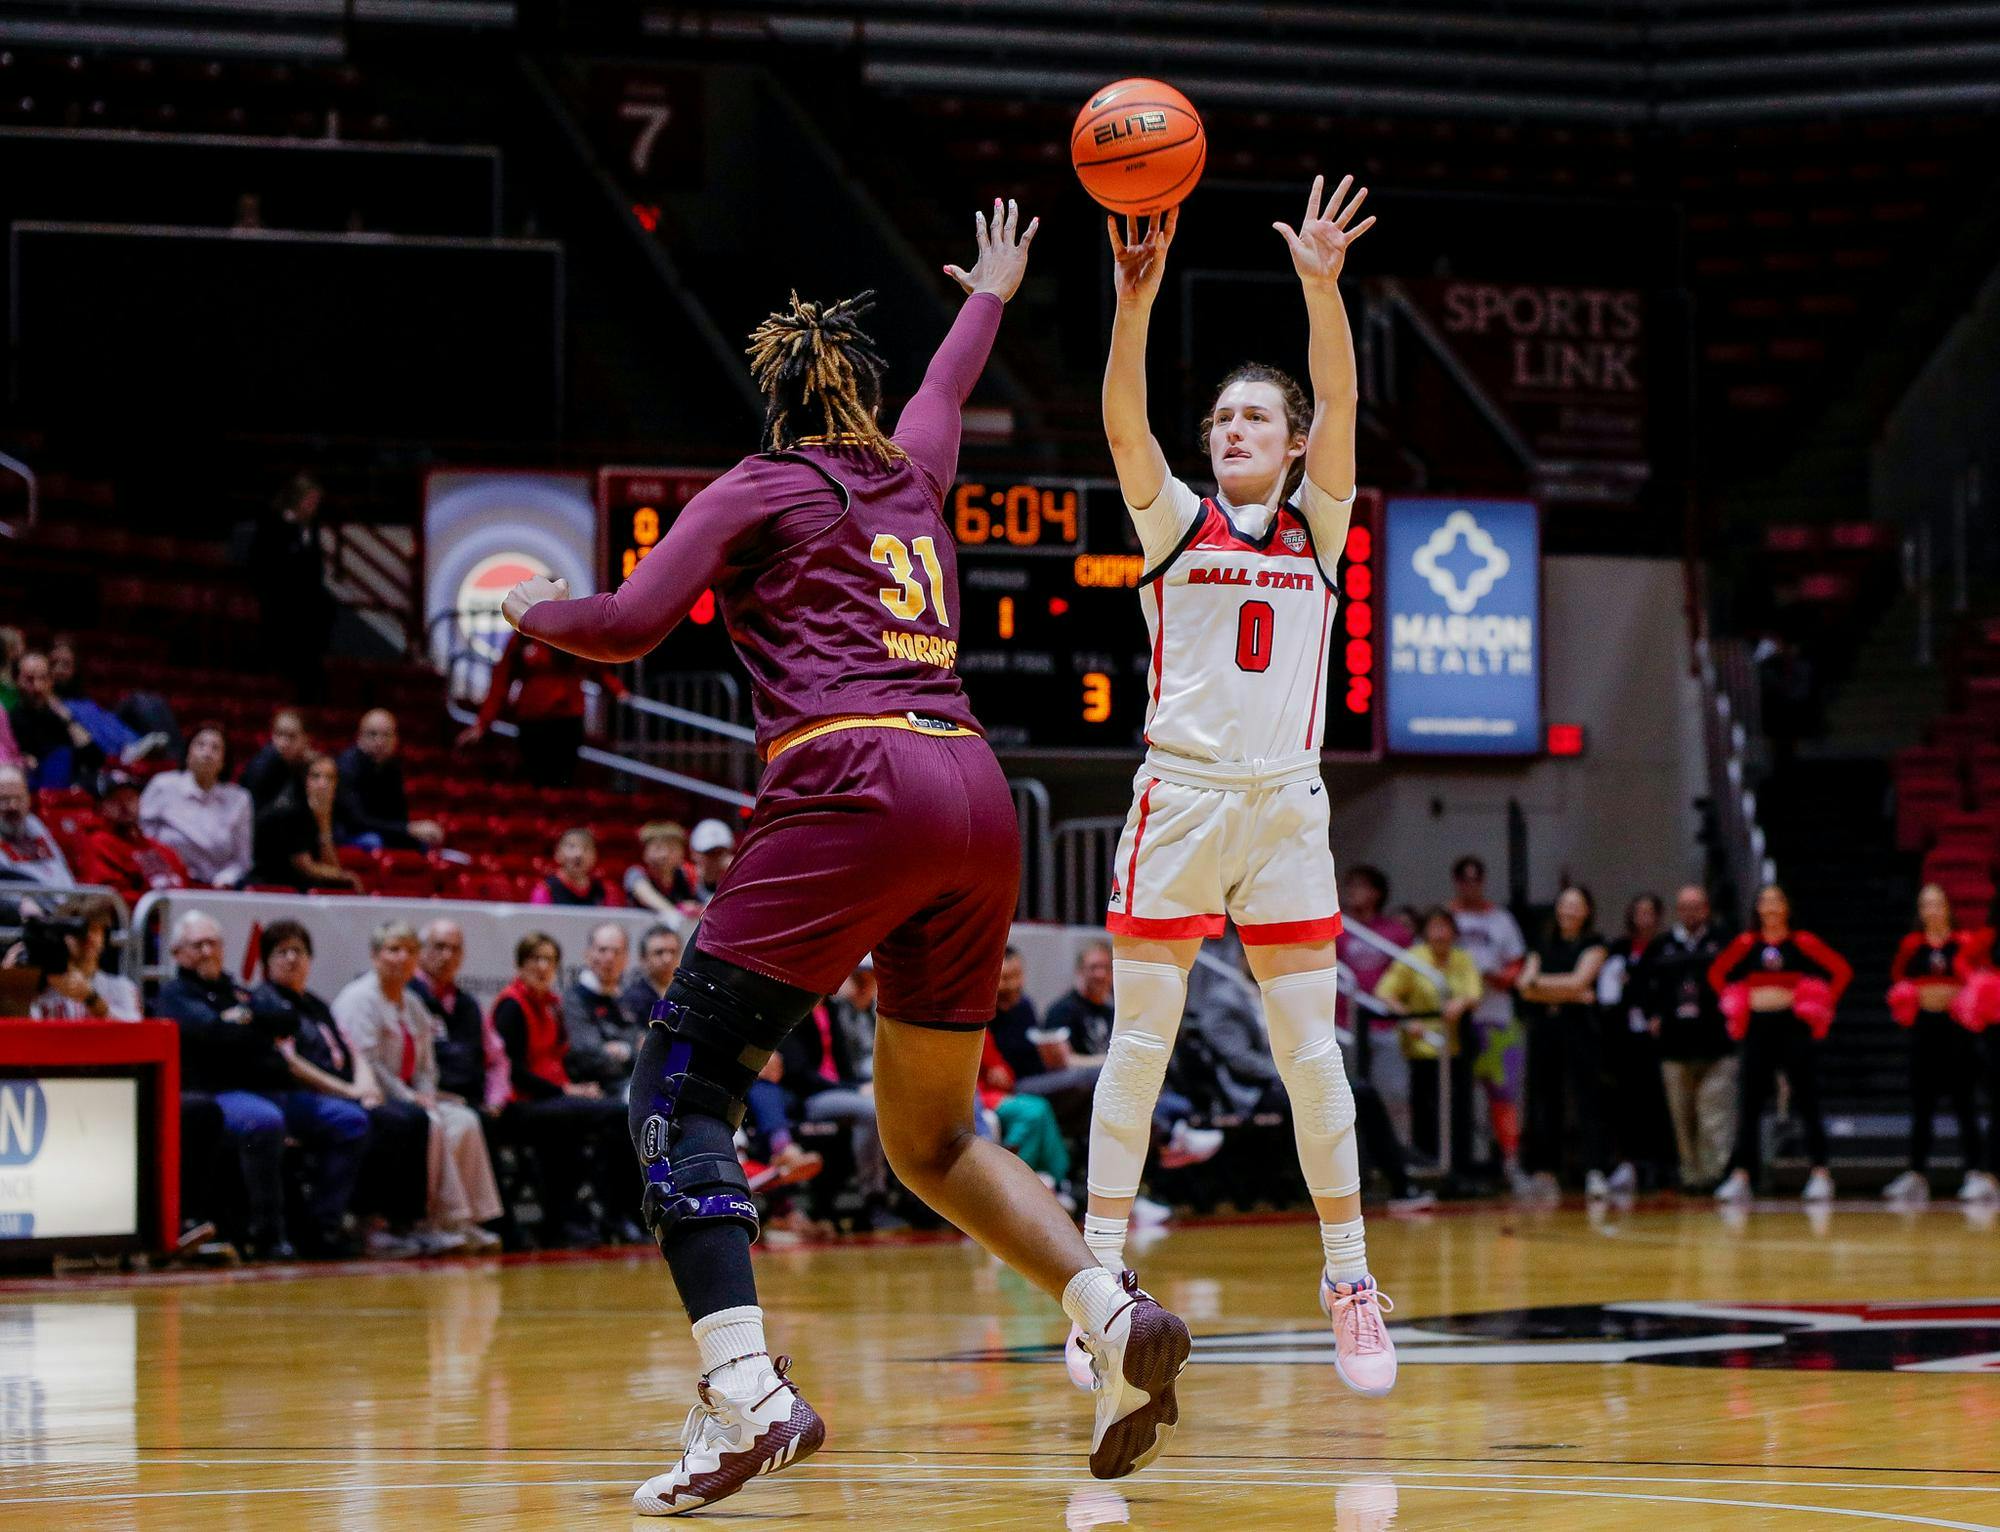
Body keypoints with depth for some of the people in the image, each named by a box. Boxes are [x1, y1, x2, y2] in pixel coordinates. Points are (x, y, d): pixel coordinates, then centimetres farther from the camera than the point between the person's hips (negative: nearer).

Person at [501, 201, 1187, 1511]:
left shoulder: (761, 489, 10)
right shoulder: (912, 475, 25)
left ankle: (746, 1392, -24)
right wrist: (992, 295, 68)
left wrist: (535, 610, 23)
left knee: (680, 1085, -5)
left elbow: (626, 628, 2)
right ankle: (1120, 1318, -4)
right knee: (930, 1132, 18)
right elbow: (946, 390, 48)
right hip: (978, 797, 6)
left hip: (853, 787, -6)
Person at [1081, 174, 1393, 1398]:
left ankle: (1351, 1278, 8)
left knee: (1313, 1050, 0)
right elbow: (1124, 418, -11)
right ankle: (1102, 1278, 0)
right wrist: (1136, 299, -28)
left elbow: (1340, 405, -7)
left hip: (1286, 806, 1)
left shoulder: (1317, 526, 9)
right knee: (1140, 1044, -2)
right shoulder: (1174, 520, 6)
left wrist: (1322, 286, -23)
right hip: (1179, 795, -1)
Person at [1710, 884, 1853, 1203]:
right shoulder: (1746, 944, 6)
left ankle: (1820, 1173, 2)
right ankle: (1741, 1175, 4)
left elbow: (1842, 970, -2)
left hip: (1795, 1025, -3)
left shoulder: (1803, 943, -2)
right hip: (1758, 1028, 3)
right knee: (1748, 1104, 1)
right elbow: (1717, 973, 18)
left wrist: (1823, 1004, -6)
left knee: (1806, 1102, -1)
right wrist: (1733, 1004, 8)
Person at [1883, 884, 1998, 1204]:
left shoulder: (1965, 943, -3)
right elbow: (1897, 977, 20)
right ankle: (1917, 1174, 9)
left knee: (1965, 1102, -6)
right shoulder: (1912, 945, 6)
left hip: (1957, 1025, -3)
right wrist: (1901, 999, 4)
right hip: (1924, 1023, 3)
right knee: (1921, 1105, 6)